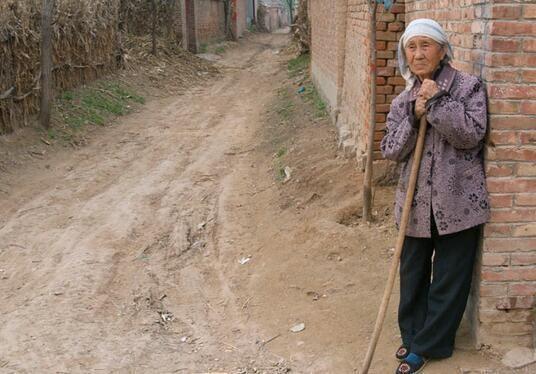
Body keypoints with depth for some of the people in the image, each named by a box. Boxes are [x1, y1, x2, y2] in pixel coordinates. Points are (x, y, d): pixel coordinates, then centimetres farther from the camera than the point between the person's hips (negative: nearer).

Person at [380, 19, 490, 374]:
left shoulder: (469, 87, -6)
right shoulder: (403, 101, 8)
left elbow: (472, 134, -17)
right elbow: (391, 150, 1)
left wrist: (436, 102, -20)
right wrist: (414, 116, -12)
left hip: (459, 202, -4)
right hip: (416, 204, 4)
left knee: (449, 280, 5)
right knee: (413, 274, 15)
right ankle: (413, 334, 34)